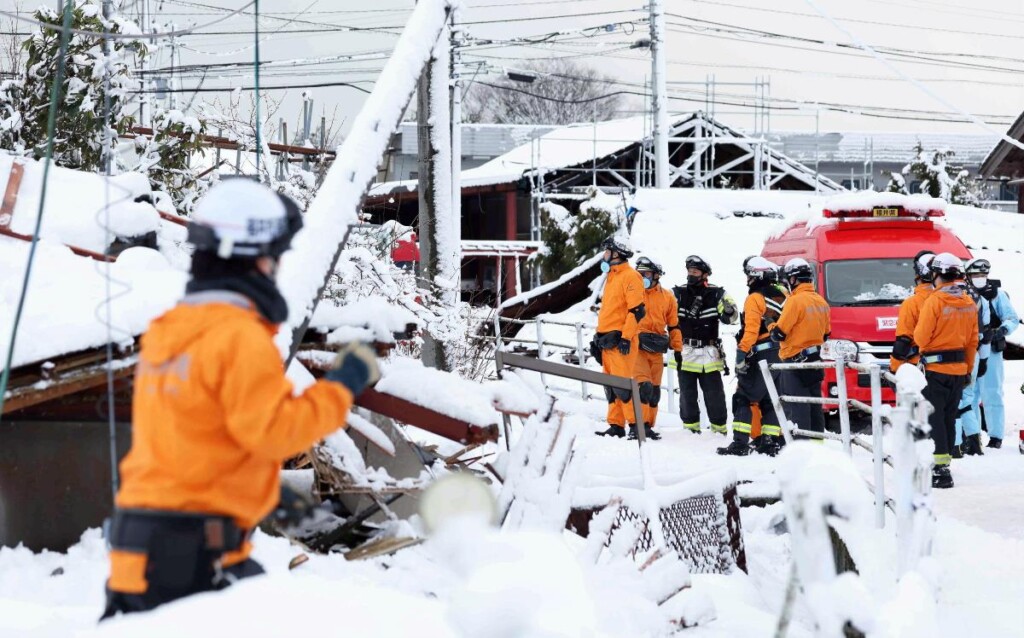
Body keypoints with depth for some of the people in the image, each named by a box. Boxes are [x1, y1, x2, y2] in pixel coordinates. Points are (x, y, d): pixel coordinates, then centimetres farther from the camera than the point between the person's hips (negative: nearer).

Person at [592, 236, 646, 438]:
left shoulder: (630, 277, -9)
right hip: (607, 339, 10)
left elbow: (637, 310, -16)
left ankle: (637, 424, -13)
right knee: (611, 384, 8)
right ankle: (616, 425, 11)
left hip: (620, 340, -10)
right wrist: (598, 336, 23)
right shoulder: (611, 276, 21)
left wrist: (625, 337, -21)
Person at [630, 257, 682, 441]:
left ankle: (647, 426, 20)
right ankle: (636, 425, -16)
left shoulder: (668, 297, 11)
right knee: (643, 386, -18)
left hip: (657, 350, 4)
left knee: (654, 391, 9)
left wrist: (678, 349, 11)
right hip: (636, 346, -4)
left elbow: (674, 326, 16)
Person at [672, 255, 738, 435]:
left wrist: (729, 310, -26)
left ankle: (719, 428, 13)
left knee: (714, 393, 3)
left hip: (709, 354, -1)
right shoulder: (678, 293, 4)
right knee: (687, 393, 6)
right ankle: (691, 427, 15)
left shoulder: (716, 294, 1)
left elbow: (730, 317, -5)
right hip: (684, 353, 1)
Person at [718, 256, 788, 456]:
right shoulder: (782, 297, 13)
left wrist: (742, 353, -19)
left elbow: (751, 330, -18)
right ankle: (771, 443, 9)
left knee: (742, 398, -5)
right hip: (782, 356, 7)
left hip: (761, 357, -7)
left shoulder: (755, 299, -9)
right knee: (769, 400, 13)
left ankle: (740, 443, -12)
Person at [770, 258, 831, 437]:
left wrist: (772, 329, 6)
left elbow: (779, 333, -15)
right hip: (814, 360, 8)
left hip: (795, 361, -8)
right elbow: (825, 333, 17)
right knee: (814, 405, 13)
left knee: (798, 406, -7)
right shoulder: (821, 302, 8)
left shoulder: (795, 301, -17)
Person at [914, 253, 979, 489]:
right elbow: (973, 341, 11)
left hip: (936, 369, -7)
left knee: (933, 418, -3)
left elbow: (920, 338, -15)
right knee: (948, 417, 16)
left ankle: (941, 469, -9)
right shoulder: (969, 304, 5)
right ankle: (943, 460, 23)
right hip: (959, 369, 7)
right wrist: (969, 369, 20)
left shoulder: (934, 301, -16)